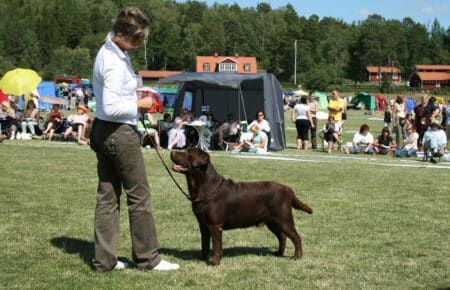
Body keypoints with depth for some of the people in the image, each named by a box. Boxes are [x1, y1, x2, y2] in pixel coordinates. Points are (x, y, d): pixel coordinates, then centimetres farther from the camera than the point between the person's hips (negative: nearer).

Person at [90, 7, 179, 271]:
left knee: (107, 197, 10)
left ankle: (104, 259, 14)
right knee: (139, 196, 1)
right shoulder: (116, 63, -21)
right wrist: (138, 105, -11)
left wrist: (135, 101, 9)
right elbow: (112, 108, -26)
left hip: (102, 131, 10)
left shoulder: (109, 51, 10)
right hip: (120, 133, -10)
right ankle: (148, 258, 10)